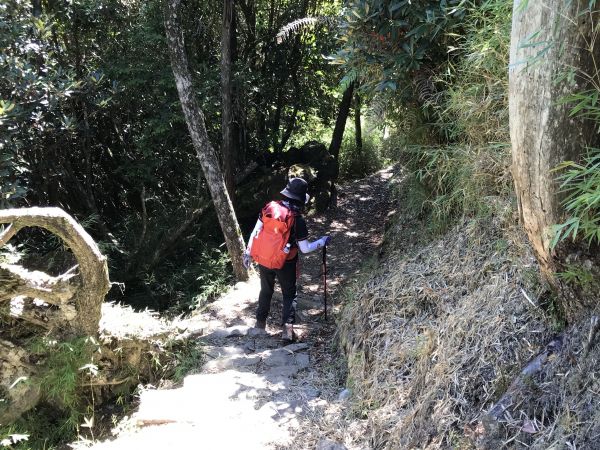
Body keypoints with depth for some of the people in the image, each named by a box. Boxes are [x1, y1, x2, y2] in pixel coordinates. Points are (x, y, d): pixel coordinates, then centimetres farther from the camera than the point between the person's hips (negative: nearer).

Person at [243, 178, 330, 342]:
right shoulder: (298, 220, -20)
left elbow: (255, 232, -6)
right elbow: (305, 249, -13)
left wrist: (248, 252, 5)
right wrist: (323, 241, 2)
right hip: (285, 264, -3)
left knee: (266, 291, 24)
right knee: (289, 294, 15)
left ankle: (260, 322, 35)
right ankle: (287, 328, 2)